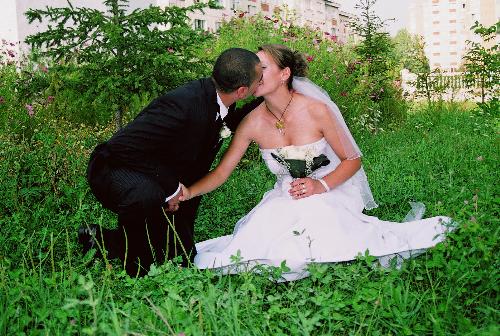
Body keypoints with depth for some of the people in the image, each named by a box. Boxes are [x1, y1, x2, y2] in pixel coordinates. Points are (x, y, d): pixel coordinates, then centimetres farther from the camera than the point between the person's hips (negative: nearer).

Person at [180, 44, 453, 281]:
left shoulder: (317, 110, -18)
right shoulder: (253, 123, -9)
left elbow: (353, 159, -8)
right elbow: (221, 172, -6)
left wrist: (322, 185, -24)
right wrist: (188, 192, -24)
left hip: (331, 190, -2)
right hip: (287, 198, 2)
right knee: (262, 231, -27)